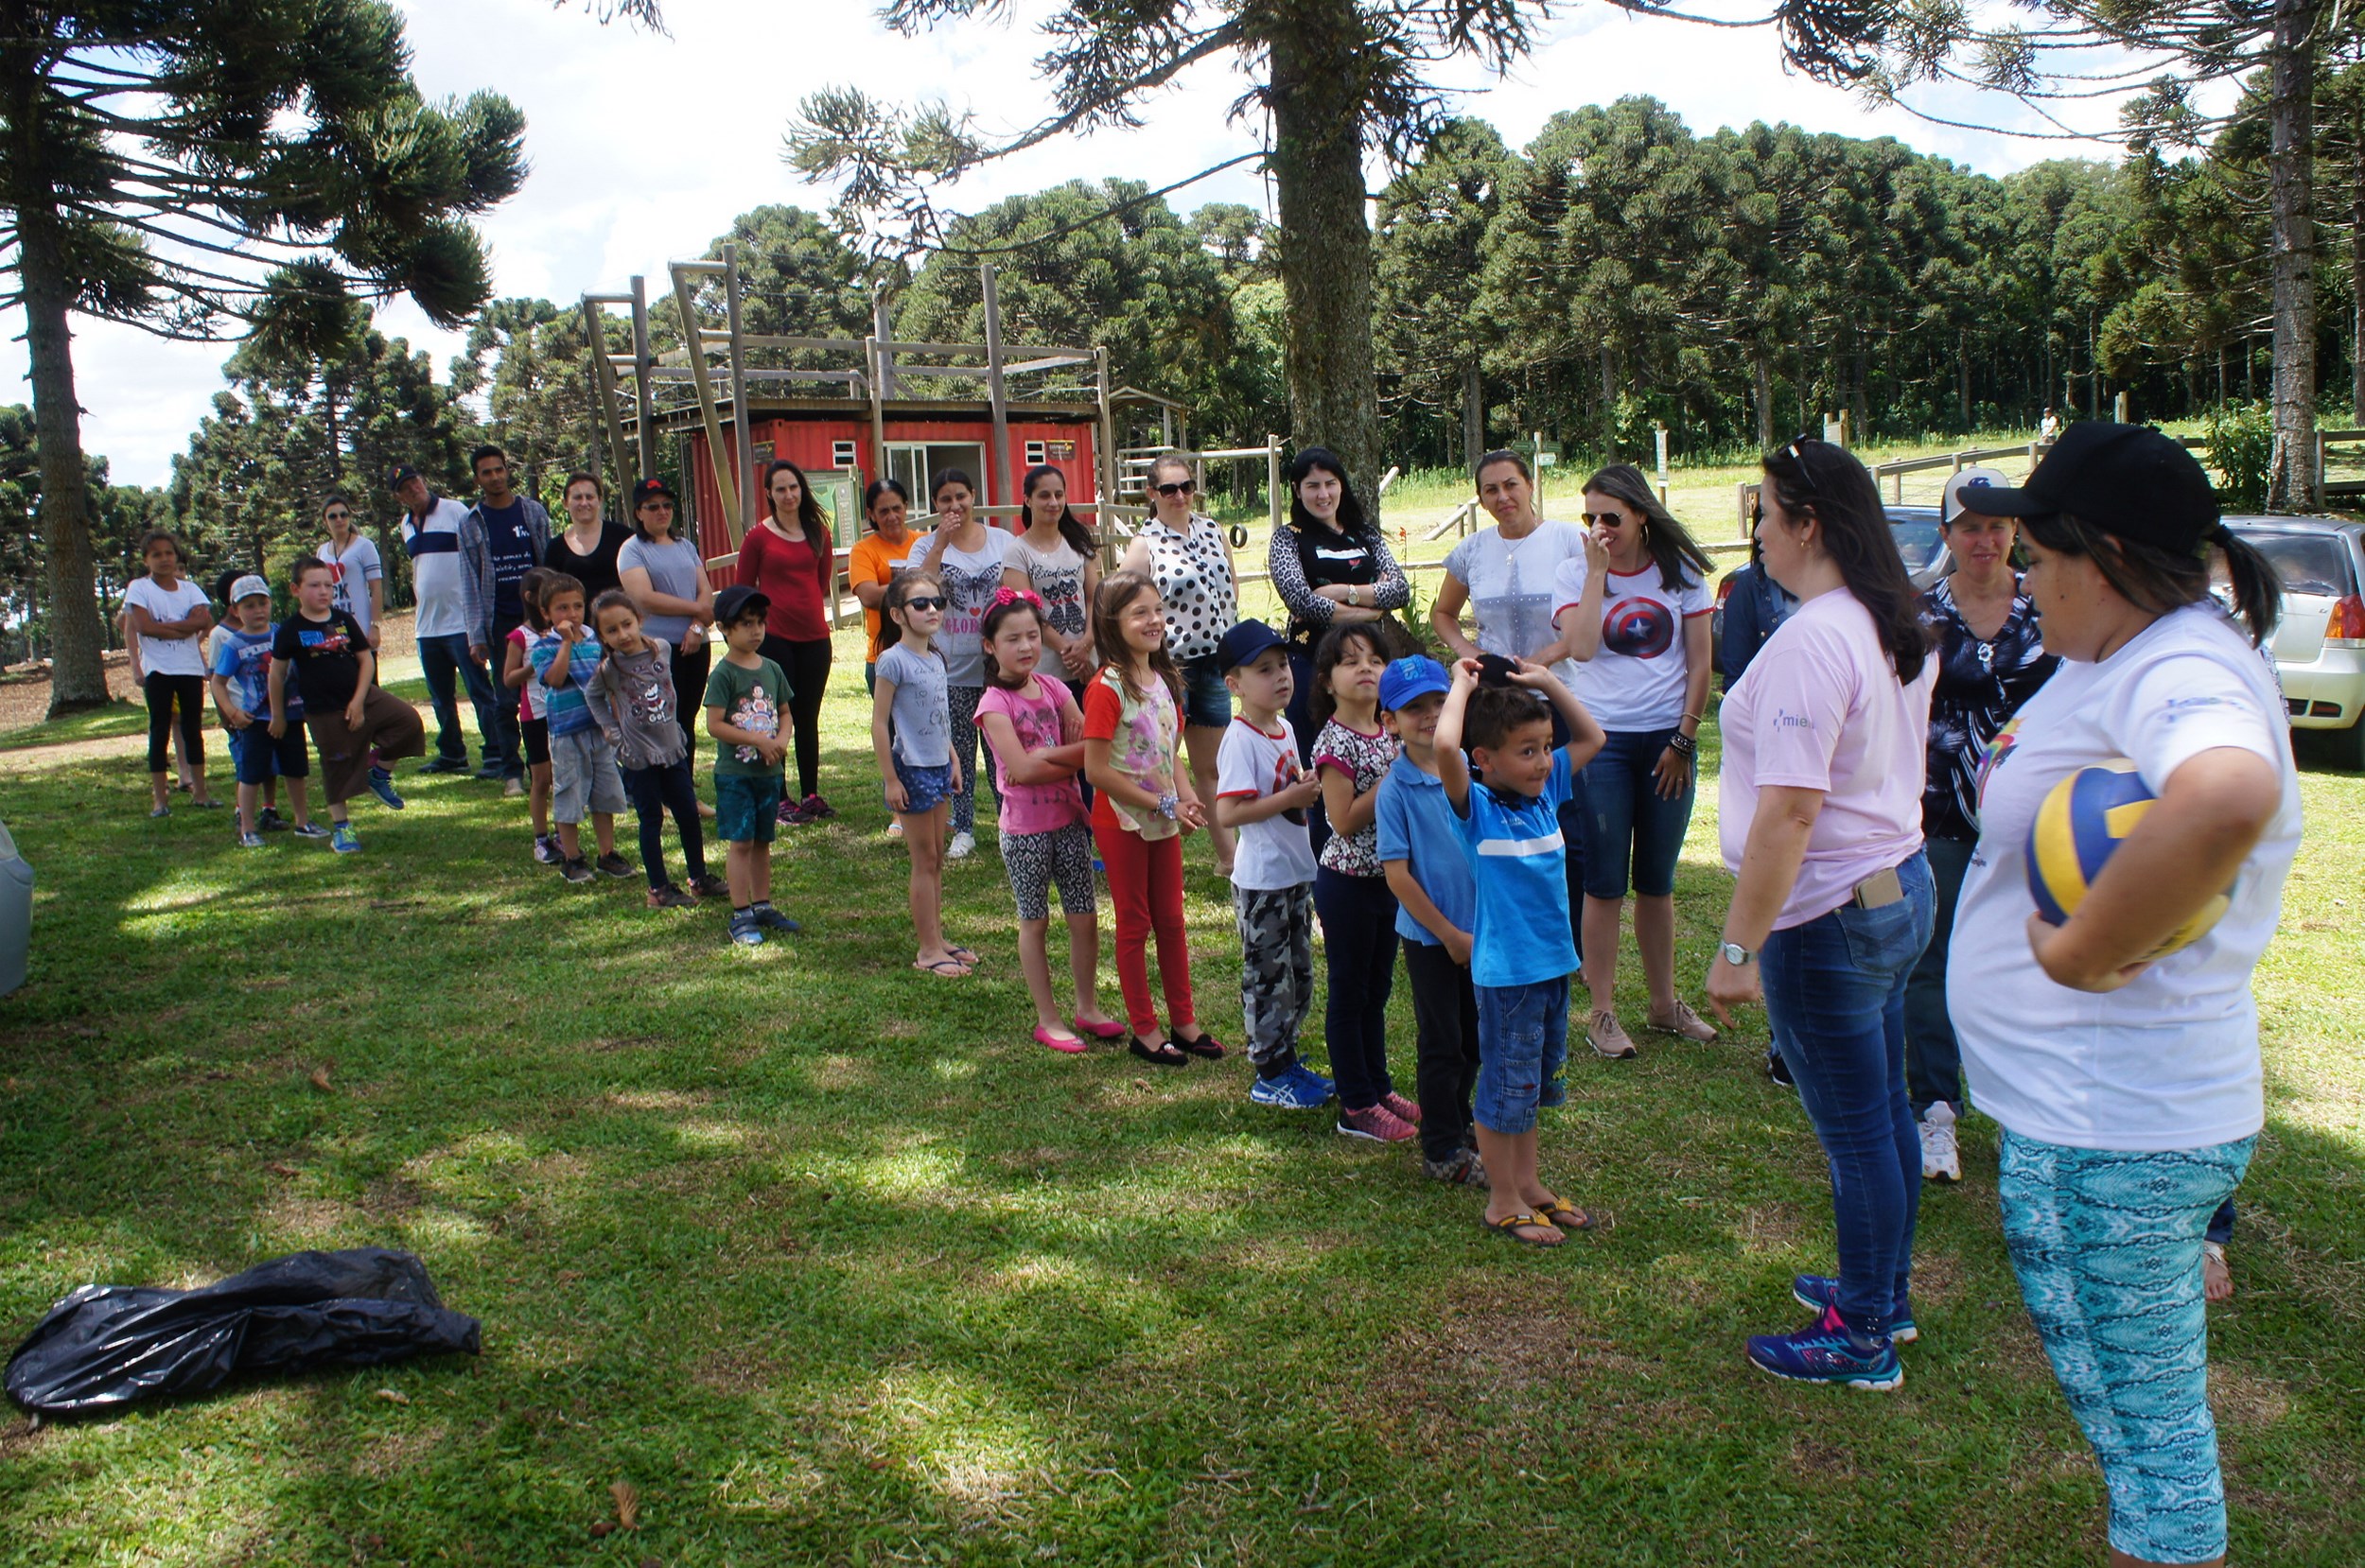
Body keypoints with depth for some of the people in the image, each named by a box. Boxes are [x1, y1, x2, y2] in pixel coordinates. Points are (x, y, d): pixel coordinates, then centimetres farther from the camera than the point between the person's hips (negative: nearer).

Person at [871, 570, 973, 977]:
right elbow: (879, 723, -16)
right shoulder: (893, 660, -16)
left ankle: (937, 940, 23)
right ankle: (928, 950, 9)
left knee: (936, 859, 14)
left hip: (939, 767, 7)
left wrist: (953, 760, 15)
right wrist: (890, 779, -16)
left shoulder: (936, 658, 7)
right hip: (912, 770, -7)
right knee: (925, 860, 0)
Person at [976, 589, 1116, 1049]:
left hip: (1069, 820, 5)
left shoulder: (1054, 690, 3)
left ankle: (1087, 1008, 25)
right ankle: (1047, 1019, 18)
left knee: (1085, 917, 9)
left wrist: (1046, 756, -19)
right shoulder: (994, 703, -11)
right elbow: (1021, 769, -22)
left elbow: (1093, 747, -5)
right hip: (1025, 829, -4)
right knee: (1035, 923, 8)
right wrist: (1071, 761, -14)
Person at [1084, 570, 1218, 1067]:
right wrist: (1163, 805, -18)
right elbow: (1097, 770, -22)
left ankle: (1184, 1021, 27)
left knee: (1172, 919, 15)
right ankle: (1144, 1030, 18)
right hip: (1122, 822, -7)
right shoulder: (1107, 689, -18)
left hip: (1165, 821, 7)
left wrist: (1188, 799, -5)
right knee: (1134, 924, 6)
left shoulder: (1166, 681, 5)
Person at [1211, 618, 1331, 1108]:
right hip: (1261, 881, -9)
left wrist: (1309, 788, 3)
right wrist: (1290, 798, -24)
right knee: (1268, 980, 3)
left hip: (1297, 874, 9)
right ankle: (1268, 1077, 15)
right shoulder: (1240, 740, -19)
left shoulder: (1285, 729, 8)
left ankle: (1287, 1061, 31)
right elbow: (1227, 812, -25)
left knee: (1300, 976, 17)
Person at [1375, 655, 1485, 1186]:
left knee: (1473, 1038, 16)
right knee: (1441, 1043, 5)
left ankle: (1458, 1127, 34)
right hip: (1430, 934, -5)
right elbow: (1397, 873, -16)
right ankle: (1443, 1152, 18)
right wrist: (1449, 934, -13)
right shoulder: (1396, 788, -15)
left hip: (1477, 928, 5)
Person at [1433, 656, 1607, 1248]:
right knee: (1506, 1086, 6)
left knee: (1537, 1083, 20)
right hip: (1506, 973, -7)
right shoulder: (1477, 807, -16)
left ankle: (1529, 1184, 35)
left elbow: (1591, 737, 16)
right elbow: (1444, 746, -35)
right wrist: (1462, 686, -20)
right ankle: (1503, 1202, 20)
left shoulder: (1546, 792, 3)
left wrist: (1548, 682, 6)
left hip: (1553, 965, 7)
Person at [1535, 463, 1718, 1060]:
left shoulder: (1681, 572, 3)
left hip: (1669, 741, 2)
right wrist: (1598, 570, -15)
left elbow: (1700, 663, 3)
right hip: (1603, 740, -2)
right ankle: (1602, 1013, 10)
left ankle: (1664, 1003, 25)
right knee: (1605, 885, 1)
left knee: (1657, 881, 13)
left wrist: (1684, 740, -2)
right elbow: (1581, 647, -19)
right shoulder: (1574, 573, -1)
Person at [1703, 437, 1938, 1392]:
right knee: (1884, 1112, 21)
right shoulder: (1896, 629, 8)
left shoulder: (1810, 641, -23)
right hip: (1900, 884, 10)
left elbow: (1788, 812, -27)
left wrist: (1737, 947, -23)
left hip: (1830, 917, -10)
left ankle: (1862, 1340, 19)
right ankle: (1885, 1293, 38)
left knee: (1853, 1132, 4)